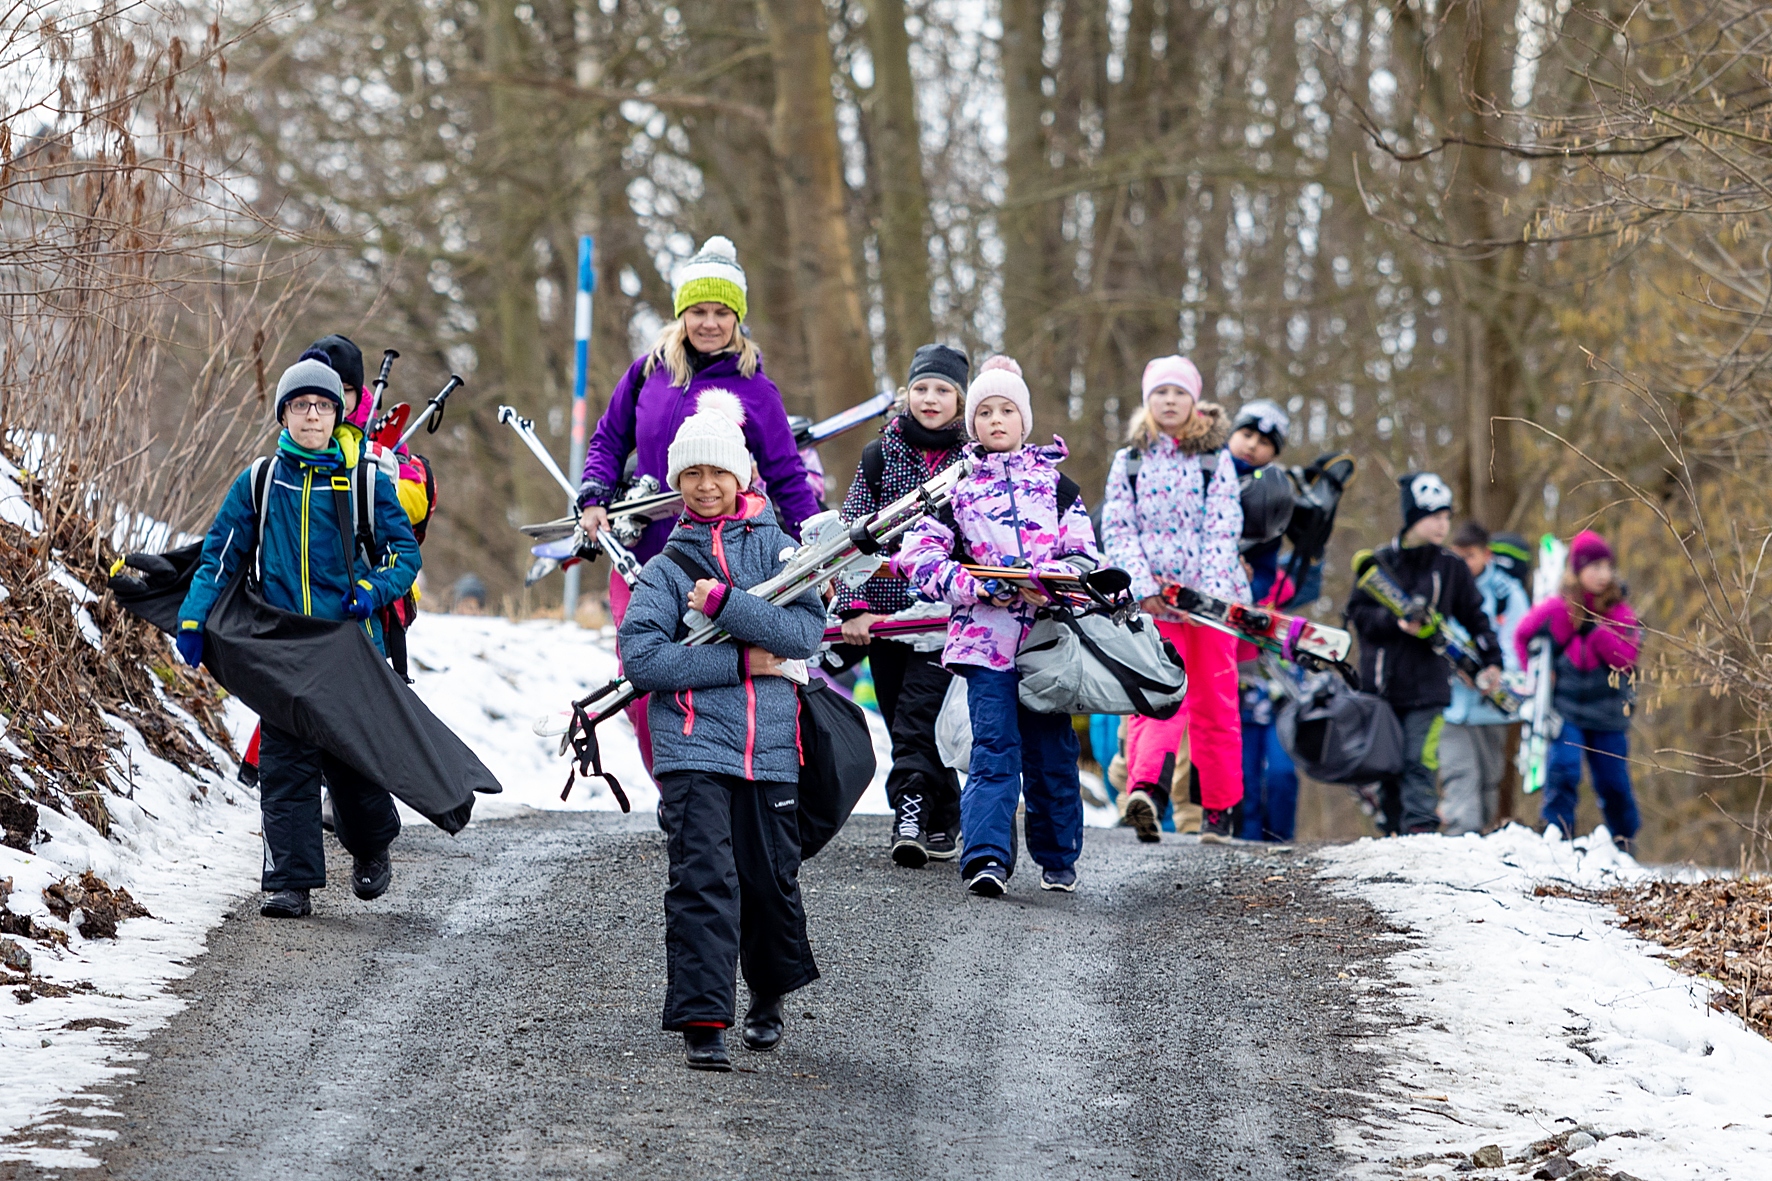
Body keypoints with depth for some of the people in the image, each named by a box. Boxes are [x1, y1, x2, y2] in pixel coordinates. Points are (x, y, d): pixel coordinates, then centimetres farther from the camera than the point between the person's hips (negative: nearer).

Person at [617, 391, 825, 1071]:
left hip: (769, 742, 1)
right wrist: (740, 662, -11)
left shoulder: (774, 545, 10)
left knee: (771, 879, 9)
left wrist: (724, 603, -14)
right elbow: (641, 657, -6)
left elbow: (806, 631, -4)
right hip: (693, 745, -1)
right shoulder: (667, 566, 8)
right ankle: (702, 1022, -16)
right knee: (703, 880, -13)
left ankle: (770, 996, 33)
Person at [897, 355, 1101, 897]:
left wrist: (1044, 582, -14)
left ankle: (1058, 858, 19)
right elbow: (918, 557, 1)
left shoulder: (1054, 482, 12)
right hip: (985, 638, -1)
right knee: (993, 749, -12)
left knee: (1051, 752, 6)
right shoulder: (955, 486, 8)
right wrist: (982, 588, -11)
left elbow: (1086, 557, 6)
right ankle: (987, 856, -17)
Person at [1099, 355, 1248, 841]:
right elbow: (1117, 529, 1)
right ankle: (1146, 789, -30)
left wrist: (1208, 593, -15)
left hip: (1211, 595, 0)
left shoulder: (1216, 459, 5)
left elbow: (1223, 529, -4)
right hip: (1152, 599, 0)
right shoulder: (1129, 462, 8)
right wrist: (1143, 587, -12)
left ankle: (1218, 807, 13)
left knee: (1214, 704, 5)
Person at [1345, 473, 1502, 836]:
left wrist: (1491, 661, 2)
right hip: (1382, 683, 1)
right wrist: (1395, 622, -14)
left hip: (1428, 684, -1)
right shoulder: (1381, 562, 4)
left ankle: (1420, 828, -17)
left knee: (1420, 762, -13)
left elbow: (1473, 616, 12)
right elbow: (1357, 613, 1)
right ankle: (1392, 830, 11)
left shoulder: (1452, 567, 7)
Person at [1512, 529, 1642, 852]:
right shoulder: (1557, 609, -4)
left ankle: (1625, 839, 25)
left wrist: (1594, 629, -23)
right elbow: (1522, 636, 11)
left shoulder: (1620, 612, -3)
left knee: (1614, 782, 6)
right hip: (1565, 707, -1)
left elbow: (1627, 658, -14)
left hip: (1608, 712, 1)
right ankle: (1557, 829, -8)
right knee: (1563, 768, -19)